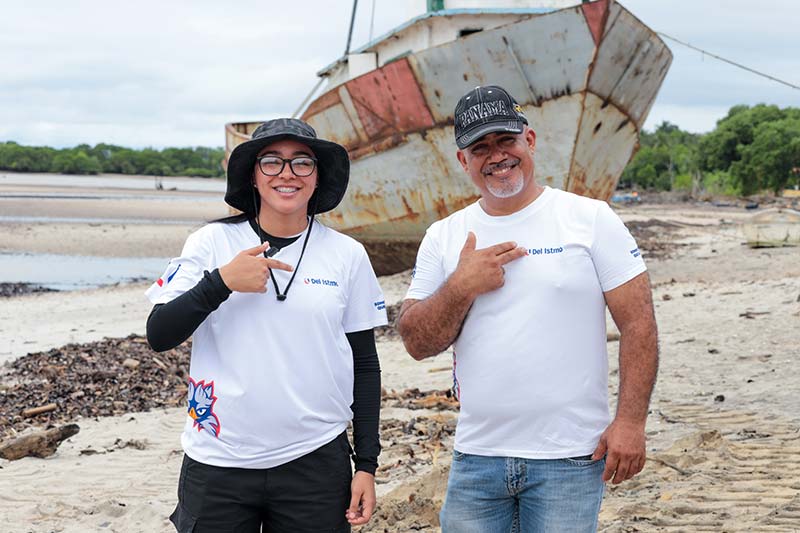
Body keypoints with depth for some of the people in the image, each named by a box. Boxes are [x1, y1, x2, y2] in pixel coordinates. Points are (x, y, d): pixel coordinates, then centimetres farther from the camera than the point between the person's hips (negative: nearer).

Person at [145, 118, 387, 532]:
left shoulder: (347, 255, 3)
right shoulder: (212, 242, 0)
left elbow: (364, 364, 7)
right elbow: (159, 336, -4)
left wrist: (367, 464, 4)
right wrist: (222, 282, -17)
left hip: (315, 464, 1)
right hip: (218, 464, 0)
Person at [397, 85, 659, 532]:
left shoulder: (592, 219, -2)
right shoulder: (444, 237, 7)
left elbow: (638, 324, -4)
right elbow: (417, 343, 3)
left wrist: (631, 421, -10)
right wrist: (460, 288, -13)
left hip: (569, 459, -3)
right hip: (476, 457, 3)